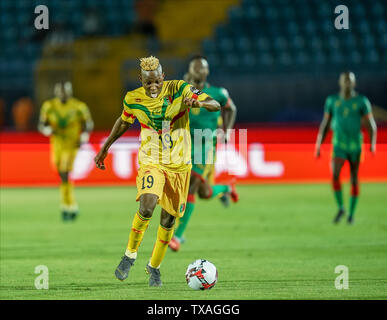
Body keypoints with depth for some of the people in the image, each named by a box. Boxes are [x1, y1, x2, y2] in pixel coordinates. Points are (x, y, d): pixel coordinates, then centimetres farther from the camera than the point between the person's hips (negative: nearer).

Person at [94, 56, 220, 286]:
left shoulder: (179, 89, -11)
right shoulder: (133, 99, -5)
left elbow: (215, 105, -15)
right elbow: (124, 121, 16)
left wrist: (199, 103, -37)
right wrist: (105, 148, 22)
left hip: (179, 164, 1)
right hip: (151, 162, -1)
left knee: (168, 219, 5)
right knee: (147, 206, -25)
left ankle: (155, 266, 27)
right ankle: (130, 255, -4)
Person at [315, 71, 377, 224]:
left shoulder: (362, 101, -6)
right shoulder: (332, 100, 0)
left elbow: (371, 125, -5)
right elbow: (325, 125, 7)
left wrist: (373, 144, -20)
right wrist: (318, 146, 4)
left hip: (356, 146, -1)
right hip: (339, 146, 1)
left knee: (354, 180, 4)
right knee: (335, 174, -20)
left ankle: (351, 213, 20)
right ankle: (340, 208, -2)